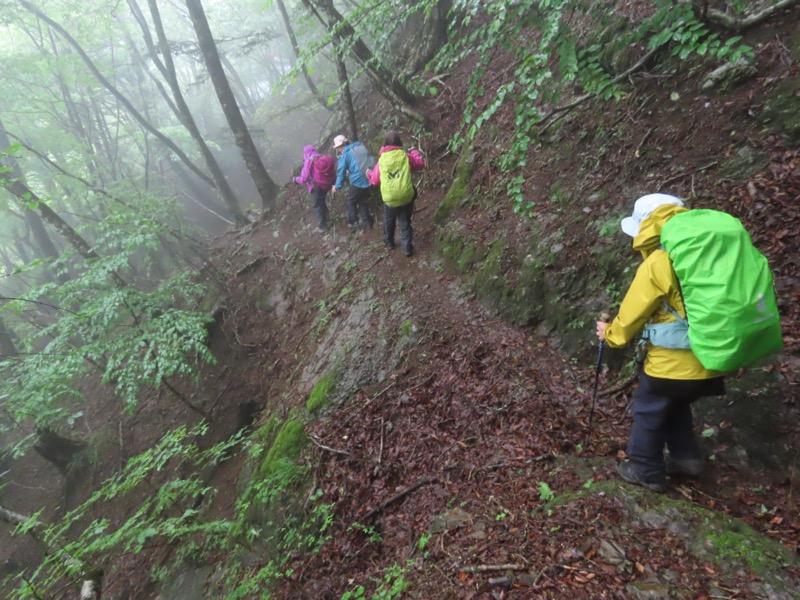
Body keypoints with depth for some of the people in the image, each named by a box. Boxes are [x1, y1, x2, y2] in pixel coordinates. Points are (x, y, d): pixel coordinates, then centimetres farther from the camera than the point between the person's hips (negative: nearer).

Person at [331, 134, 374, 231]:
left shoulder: (344, 155, -8)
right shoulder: (360, 147, 10)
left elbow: (341, 172, -6)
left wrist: (337, 186, 6)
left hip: (358, 181, -6)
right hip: (368, 178, 6)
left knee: (351, 201, 16)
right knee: (363, 201, 22)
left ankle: (353, 222, 20)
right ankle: (367, 222, 26)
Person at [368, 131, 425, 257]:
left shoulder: (382, 160, -6)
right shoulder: (406, 156, -6)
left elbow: (374, 180, 4)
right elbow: (421, 164, 11)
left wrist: (369, 174, 25)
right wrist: (414, 152, 26)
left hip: (389, 199, 0)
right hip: (406, 197, 0)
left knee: (388, 221, 23)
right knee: (405, 222, 12)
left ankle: (389, 242, 40)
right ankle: (407, 247, 11)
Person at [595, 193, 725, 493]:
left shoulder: (657, 264, -18)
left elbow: (631, 314, -10)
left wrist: (610, 334, 8)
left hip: (673, 363, -7)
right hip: (708, 358, 8)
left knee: (648, 413, 14)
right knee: (676, 407, 30)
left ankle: (646, 471, 26)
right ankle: (686, 457, 39)